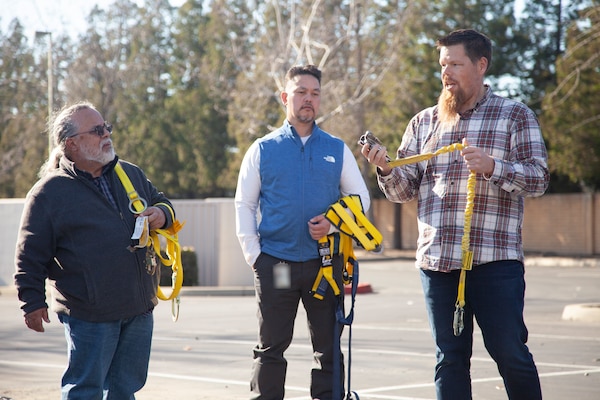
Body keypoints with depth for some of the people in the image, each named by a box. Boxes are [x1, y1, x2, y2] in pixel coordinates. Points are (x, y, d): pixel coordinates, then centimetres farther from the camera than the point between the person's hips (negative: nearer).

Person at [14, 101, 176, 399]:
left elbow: (161, 202, 26)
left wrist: (162, 215, 2)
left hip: (139, 309, 6)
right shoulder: (49, 192, -6)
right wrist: (33, 302, -7)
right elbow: (30, 255, -4)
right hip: (88, 315, -6)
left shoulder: (131, 174, 12)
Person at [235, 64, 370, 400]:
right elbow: (244, 204, 8)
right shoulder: (263, 149, 6)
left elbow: (361, 197, 9)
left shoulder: (338, 150, 8)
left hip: (325, 263, 1)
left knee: (329, 349, 5)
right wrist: (253, 253, -2)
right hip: (275, 265, -1)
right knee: (270, 349, 2)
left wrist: (334, 222, -10)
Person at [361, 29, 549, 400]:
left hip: (495, 258, -4)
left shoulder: (516, 116, 4)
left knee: (510, 352, -2)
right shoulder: (424, 122, 14)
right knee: (450, 358, 8)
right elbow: (405, 189, 12)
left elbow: (539, 178, -3)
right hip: (437, 258, 4)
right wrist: (386, 168, -8)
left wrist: (492, 167, -19)